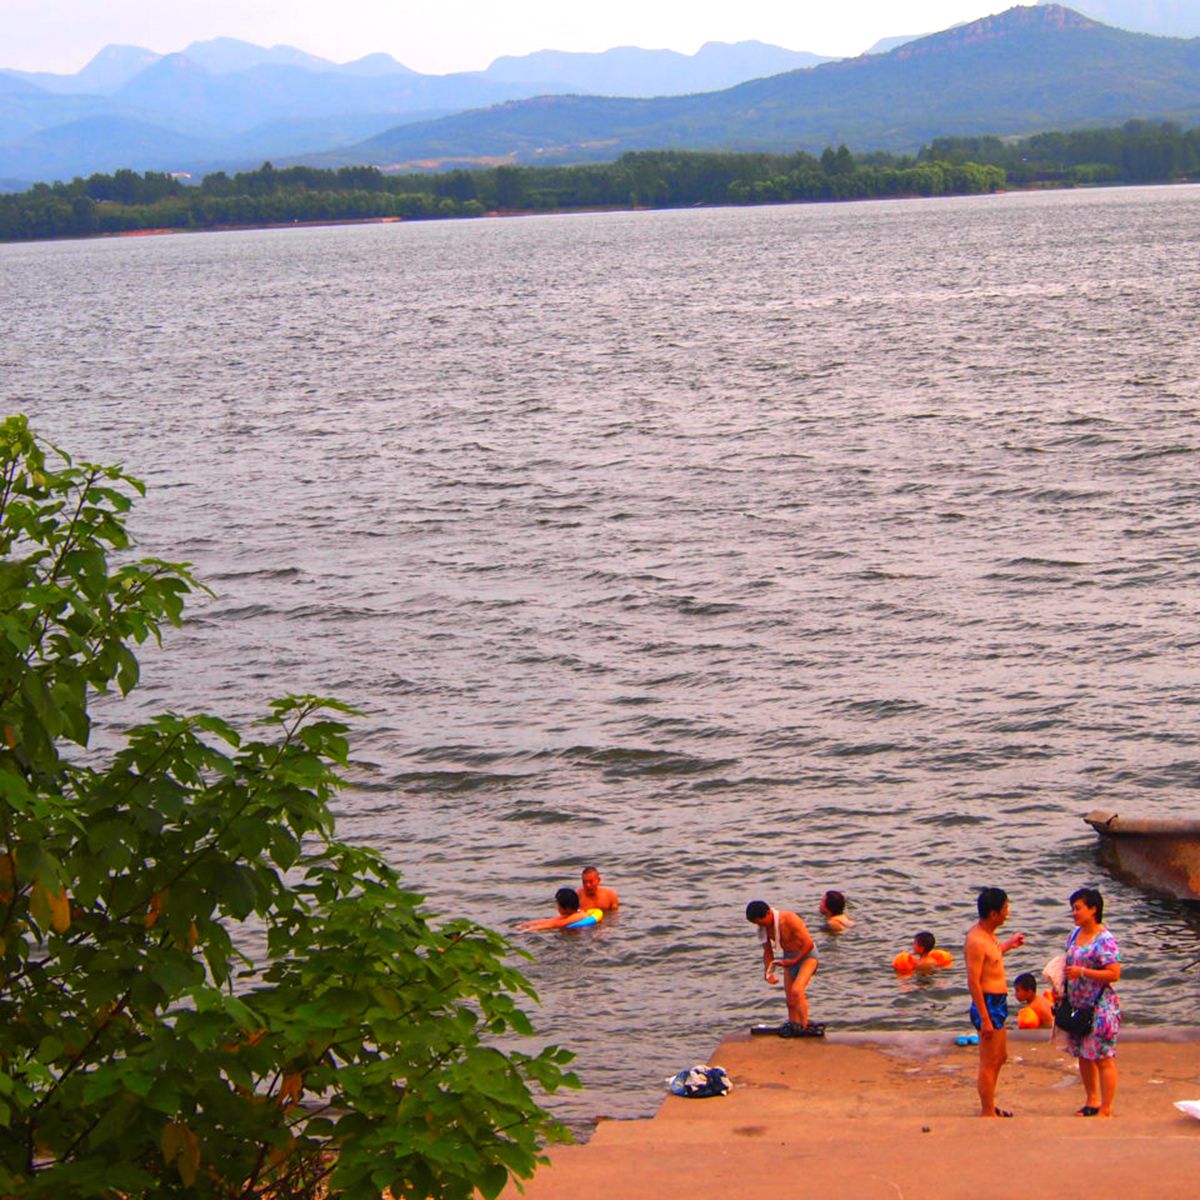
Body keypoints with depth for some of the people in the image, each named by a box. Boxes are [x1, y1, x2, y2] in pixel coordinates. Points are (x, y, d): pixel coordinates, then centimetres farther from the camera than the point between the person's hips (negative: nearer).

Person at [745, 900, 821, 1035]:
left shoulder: (789, 920, -26)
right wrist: (768, 972, -5)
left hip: (807, 956, -7)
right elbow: (768, 951, 8)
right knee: (790, 1000, 4)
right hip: (789, 958, 7)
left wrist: (794, 961, -22)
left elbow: (809, 943, -25)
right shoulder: (765, 927, -4)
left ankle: (805, 1026, -22)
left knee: (797, 991, -24)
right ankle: (794, 1026, 11)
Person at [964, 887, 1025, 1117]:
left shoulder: (987, 933, 8)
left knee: (1000, 1057, 22)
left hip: (997, 1005, 10)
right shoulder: (976, 940, -23)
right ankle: (987, 1114, 9)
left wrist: (1008, 945, 29)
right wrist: (985, 1019, -23)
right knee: (989, 1063, -1)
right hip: (988, 1005, -10)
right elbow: (973, 983, -24)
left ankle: (989, 1106, 35)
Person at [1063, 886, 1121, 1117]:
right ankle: (1092, 1101, 32)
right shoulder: (1075, 935, 8)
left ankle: (1105, 1111, 2)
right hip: (1077, 1006, 8)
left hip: (1100, 1008, -8)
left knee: (1104, 1059, -3)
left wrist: (1082, 972, -24)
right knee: (1083, 1056, 17)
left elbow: (1114, 974, -21)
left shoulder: (1105, 940, -16)